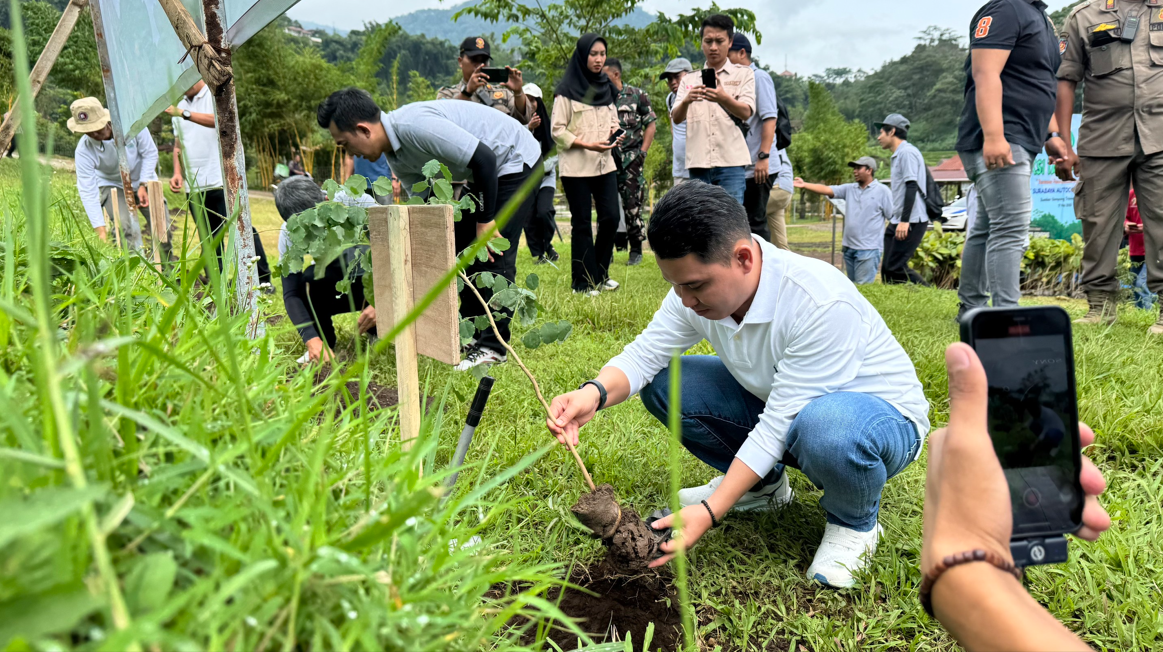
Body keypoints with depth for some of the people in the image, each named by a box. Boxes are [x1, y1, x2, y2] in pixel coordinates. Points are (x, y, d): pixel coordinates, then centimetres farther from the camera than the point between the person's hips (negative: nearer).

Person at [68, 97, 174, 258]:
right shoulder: (84, 151, -27)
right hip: (112, 185, -2)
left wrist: (143, 185, -19)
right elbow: (88, 191, -28)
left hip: (143, 180, 2)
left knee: (163, 226, -1)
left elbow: (150, 152, -12)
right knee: (126, 227, -24)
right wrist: (101, 231, -34)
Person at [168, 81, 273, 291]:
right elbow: (178, 144, 21)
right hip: (195, 186, 6)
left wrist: (184, 114, -30)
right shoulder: (179, 105, 18)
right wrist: (177, 173, 7)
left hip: (223, 181, -6)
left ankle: (263, 280, 1)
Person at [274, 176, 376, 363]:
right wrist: (312, 339, -38)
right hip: (339, 289, 1)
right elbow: (291, 293, -22)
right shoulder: (289, 235, -18)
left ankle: (376, 329, -10)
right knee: (309, 278, -29)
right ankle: (323, 344, -8)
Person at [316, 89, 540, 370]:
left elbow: (483, 158, -30)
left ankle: (492, 347, -5)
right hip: (487, 174, 10)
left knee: (494, 255, -13)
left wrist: (484, 221, -22)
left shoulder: (416, 125, -31)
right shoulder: (396, 156, 0)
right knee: (463, 247, 9)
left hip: (515, 161, -10)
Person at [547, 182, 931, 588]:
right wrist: (594, 394, -35)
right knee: (664, 383, -9)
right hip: (776, 403, 6)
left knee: (826, 426, -42)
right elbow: (644, 354, -12)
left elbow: (779, 424, -33)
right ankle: (763, 484, 10)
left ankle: (855, 523, -6)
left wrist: (709, 512, -34)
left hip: (882, 413, -6)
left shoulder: (822, 303, -34)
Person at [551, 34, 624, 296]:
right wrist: (587, 144, -18)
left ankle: (600, 274, 18)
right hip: (576, 166, -5)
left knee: (611, 217, -1)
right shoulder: (567, 90, -5)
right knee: (582, 223, 0)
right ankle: (583, 282, 9)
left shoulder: (606, 88, 14)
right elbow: (558, 130, -8)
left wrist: (615, 135, 0)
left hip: (605, 164, 5)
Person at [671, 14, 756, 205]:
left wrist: (723, 98, -25)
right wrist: (686, 101, -19)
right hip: (698, 163, 3)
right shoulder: (689, 80, 17)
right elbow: (676, 118, 5)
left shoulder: (743, 74, 10)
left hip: (730, 162, -2)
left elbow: (746, 112, -4)